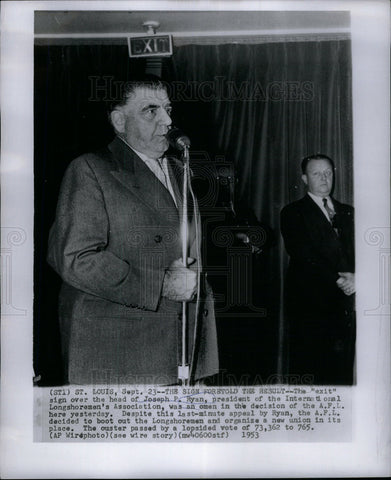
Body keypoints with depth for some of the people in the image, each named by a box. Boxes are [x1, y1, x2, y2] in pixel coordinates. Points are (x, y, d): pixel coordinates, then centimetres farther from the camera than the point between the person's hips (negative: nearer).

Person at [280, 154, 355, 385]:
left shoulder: (347, 212, 19)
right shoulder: (293, 213, 4)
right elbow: (304, 259, -6)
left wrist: (356, 278, -7)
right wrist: (337, 282, -12)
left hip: (346, 304, 4)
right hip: (310, 307, -4)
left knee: (341, 376, 4)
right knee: (306, 376, -3)